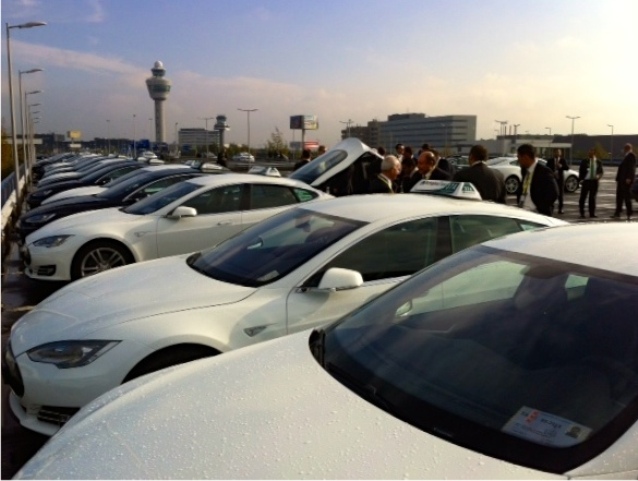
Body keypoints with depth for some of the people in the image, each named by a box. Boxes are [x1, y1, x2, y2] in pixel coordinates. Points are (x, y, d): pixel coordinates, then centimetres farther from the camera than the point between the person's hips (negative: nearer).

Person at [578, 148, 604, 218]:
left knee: (592, 197, 9)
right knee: (582, 197, -4)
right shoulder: (585, 161, 1)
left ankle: (592, 213, 15)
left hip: (594, 182, 2)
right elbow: (580, 171, 3)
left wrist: (599, 176, -8)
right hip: (586, 181, -2)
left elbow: (600, 172, 13)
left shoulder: (598, 162, 6)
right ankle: (582, 213, 3)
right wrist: (581, 179, -7)